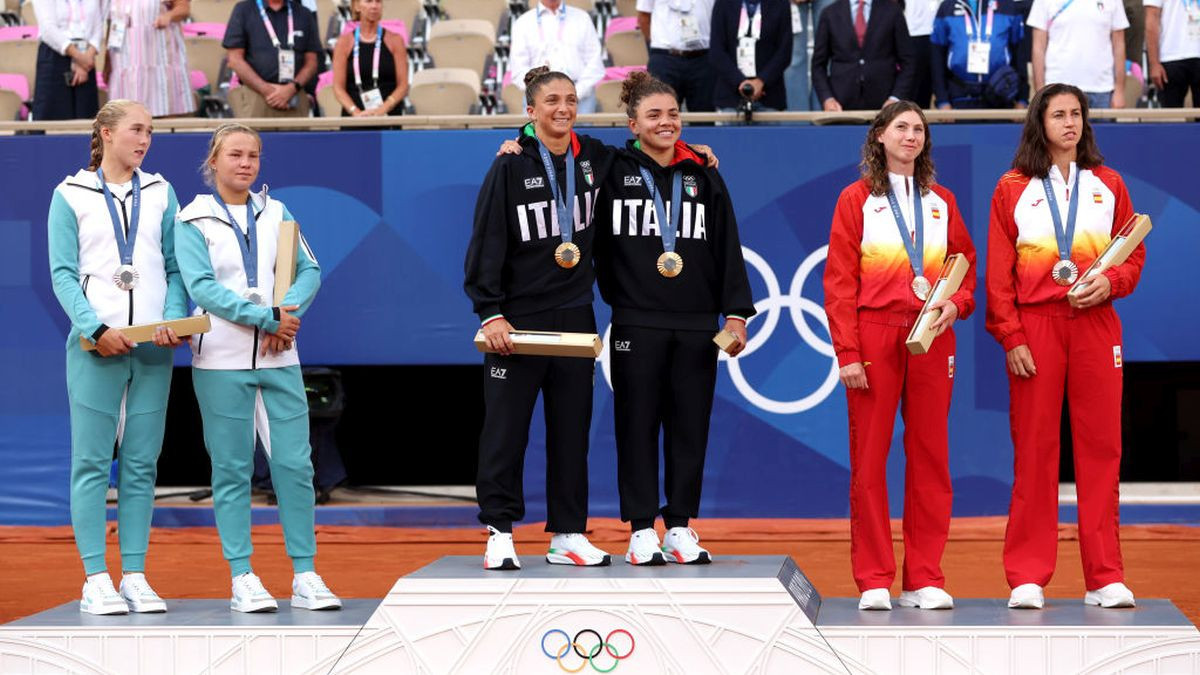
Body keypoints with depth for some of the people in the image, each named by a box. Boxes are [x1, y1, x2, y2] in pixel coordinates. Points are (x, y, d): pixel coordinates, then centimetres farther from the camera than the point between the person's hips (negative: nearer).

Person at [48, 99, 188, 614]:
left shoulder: (160, 193, 13)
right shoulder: (71, 195, 4)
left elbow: (175, 267, 10)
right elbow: (63, 274, -2)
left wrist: (174, 319, -7)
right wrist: (96, 329, -15)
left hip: (153, 346, 3)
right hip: (96, 345, -3)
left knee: (141, 465, 4)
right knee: (92, 463, -4)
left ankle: (135, 577, 8)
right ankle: (96, 580, -2)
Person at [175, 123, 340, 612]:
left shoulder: (276, 214, 12)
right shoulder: (193, 220, 1)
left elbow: (309, 271, 5)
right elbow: (201, 285, -10)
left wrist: (287, 316, -13)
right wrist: (265, 318, -15)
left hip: (278, 357, 3)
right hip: (222, 359, -3)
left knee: (295, 463, -2)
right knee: (232, 469, 0)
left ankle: (305, 576, 3)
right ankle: (242, 579, 4)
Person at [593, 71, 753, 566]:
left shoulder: (704, 176, 11)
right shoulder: (614, 172, 4)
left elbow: (728, 248, 10)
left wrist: (736, 313, 3)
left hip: (696, 325, 2)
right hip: (637, 324, -2)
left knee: (689, 427, 4)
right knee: (638, 426, 0)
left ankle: (680, 529, 11)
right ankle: (642, 531, 5)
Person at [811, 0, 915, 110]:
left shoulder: (892, 10, 3)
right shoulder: (830, 14, 6)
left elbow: (907, 62, 4)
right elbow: (818, 65, 9)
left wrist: (896, 98, -9)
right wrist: (827, 99, -5)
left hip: (883, 105, -1)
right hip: (841, 106, 1)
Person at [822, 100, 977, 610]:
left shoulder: (941, 202, 15)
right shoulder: (857, 199, 5)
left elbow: (966, 267, 17)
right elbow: (839, 281, -1)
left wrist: (956, 303, -6)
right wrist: (847, 353, -9)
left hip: (931, 338, 3)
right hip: (875, 335, -3)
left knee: (930, 457, 1)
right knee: (869, 458, -3)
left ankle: (924, 579, 6)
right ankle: (874, 581, 1)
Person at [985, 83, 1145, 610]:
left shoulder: (1107, 185, 11)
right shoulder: (1013, 189, 6)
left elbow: (1134, 254, 12)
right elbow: (999, 273, 2)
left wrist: (1111, 282, -9)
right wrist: (1011, 338, -6)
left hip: (1094, 325, 2)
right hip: (1035, 325, -2)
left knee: (1100, 446, 0)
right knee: (1033, 448, -2)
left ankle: (1105, 577, 4)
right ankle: (1027, 577, 2)